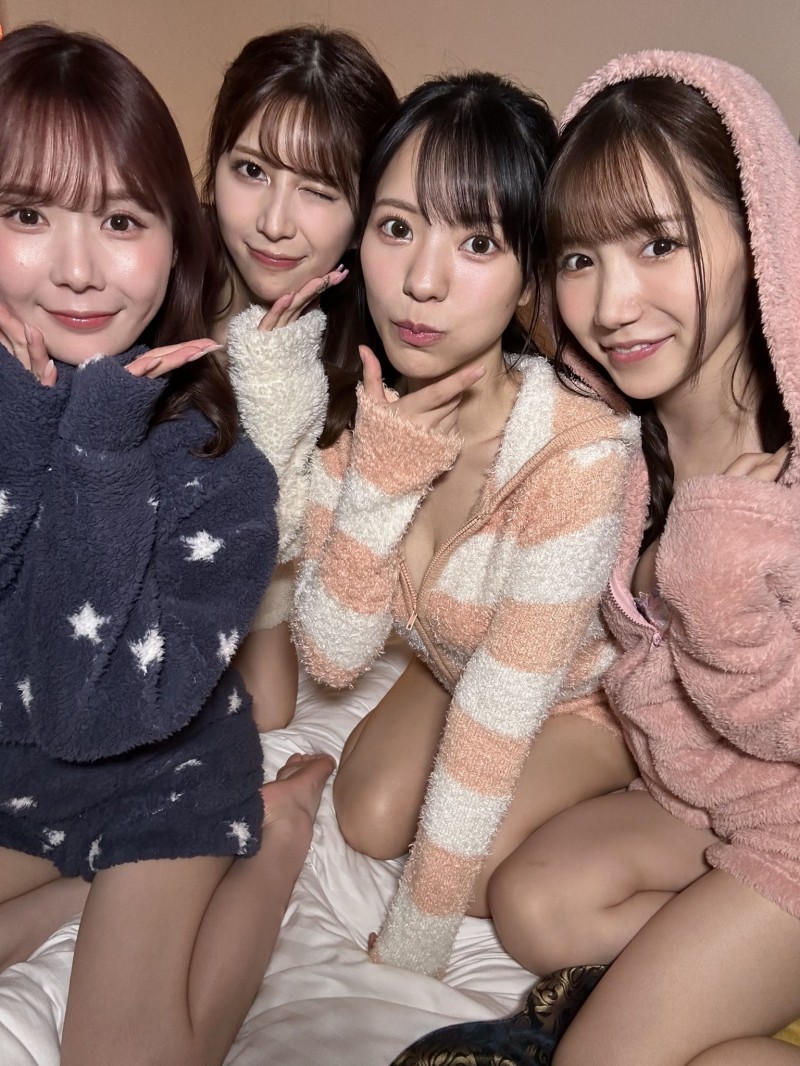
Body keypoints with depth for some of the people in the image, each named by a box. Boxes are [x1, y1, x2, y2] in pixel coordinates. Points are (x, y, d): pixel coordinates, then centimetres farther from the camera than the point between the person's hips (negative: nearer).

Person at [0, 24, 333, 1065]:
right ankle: (88, 885, 15)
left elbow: (97, 712, -31)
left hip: (159, 784, -4)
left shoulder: (213, 462, -24)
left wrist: (98, 449, -35)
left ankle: (278, 826, 12)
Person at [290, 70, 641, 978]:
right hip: (456, 667, 4)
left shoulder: (575, 452, -39)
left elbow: (502, 710, -33)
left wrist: (409, 950, -24)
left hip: (594, 684, -4)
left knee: (482, 874, -17)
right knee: (369, 818, -11)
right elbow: (331, 658, -21)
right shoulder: (359, 411, -21)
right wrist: (376, 479, -36)